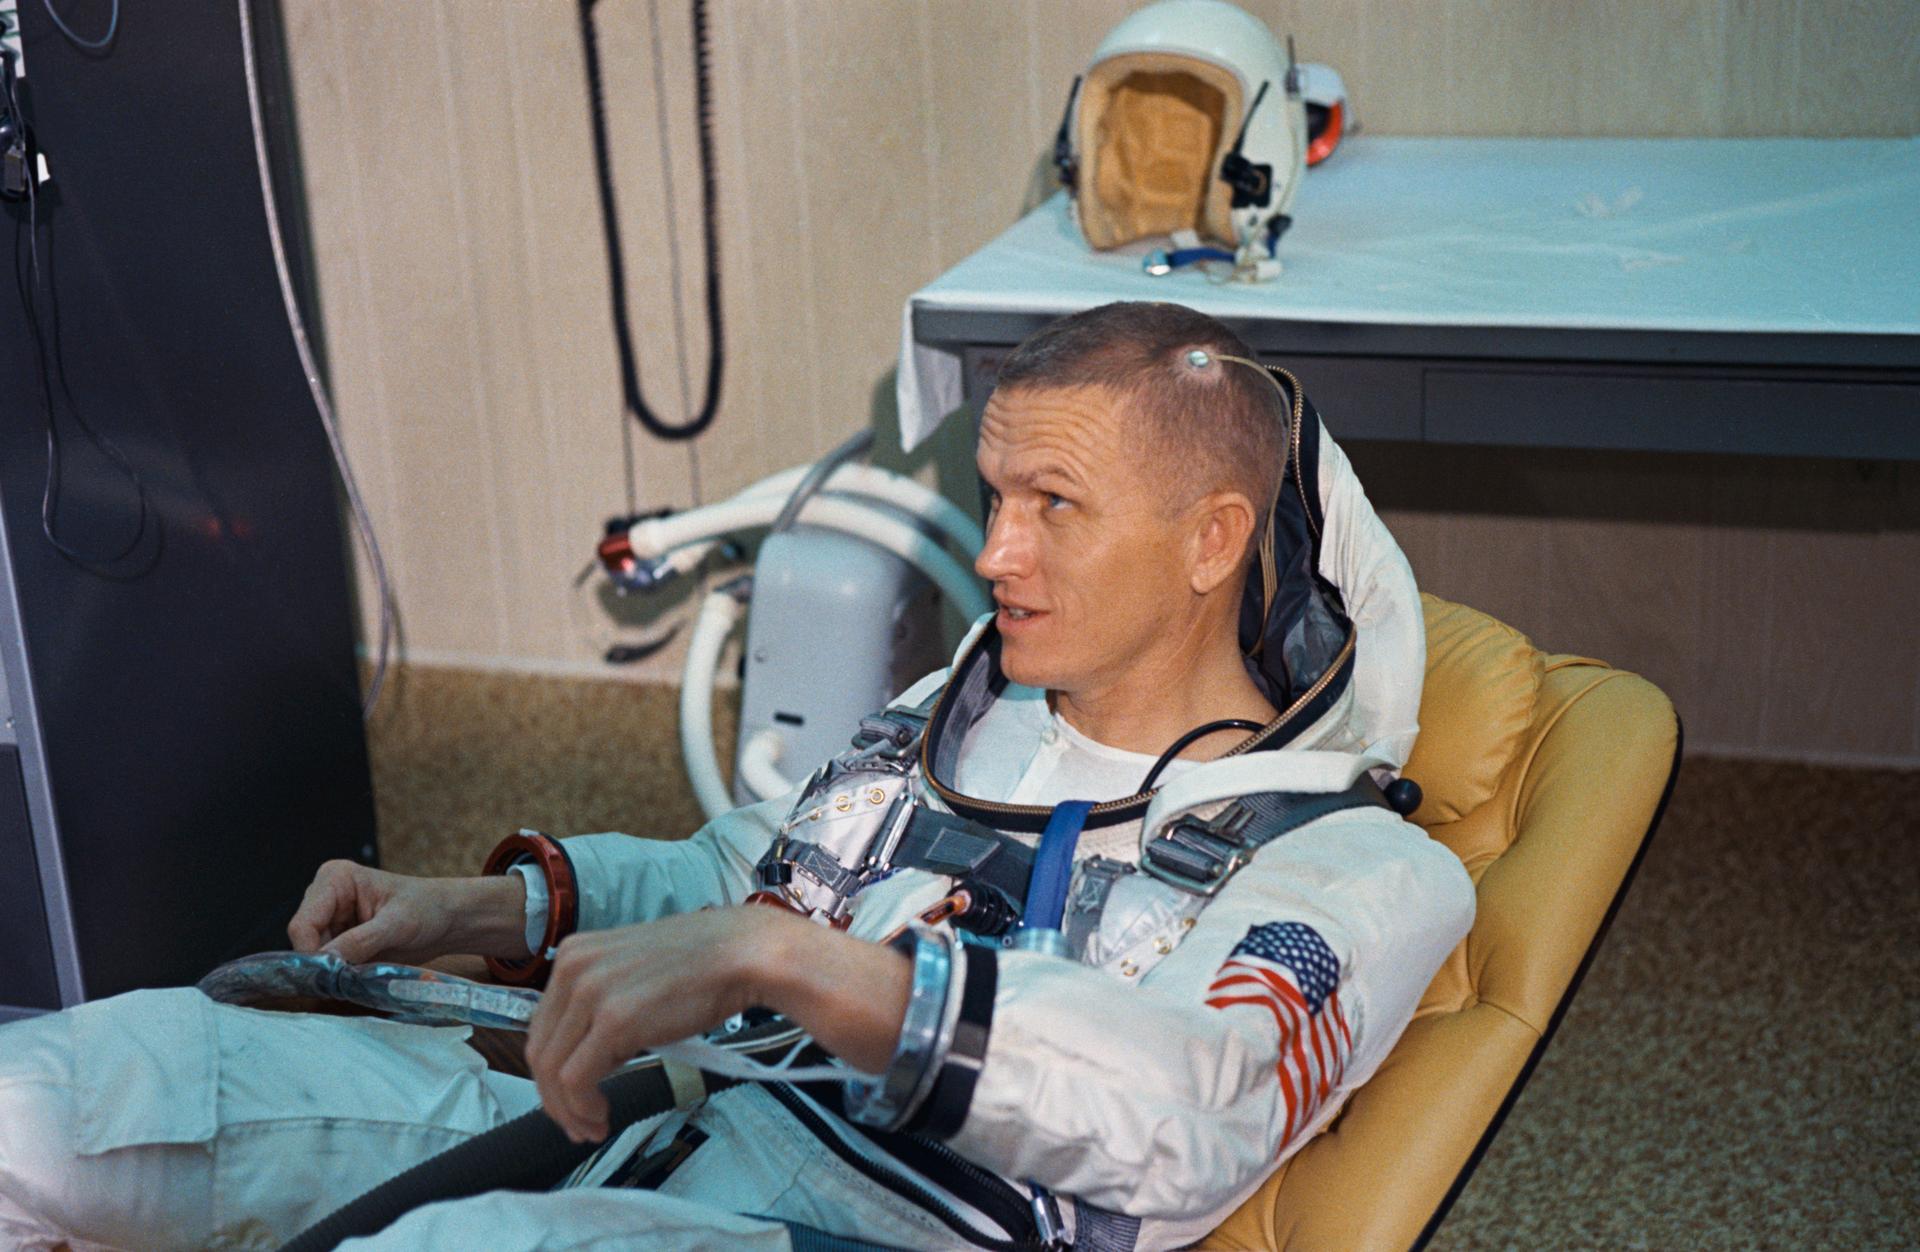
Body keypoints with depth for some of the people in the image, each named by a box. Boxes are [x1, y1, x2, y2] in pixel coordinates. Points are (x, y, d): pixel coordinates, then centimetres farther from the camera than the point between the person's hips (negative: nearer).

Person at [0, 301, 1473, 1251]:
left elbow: (1181, 1111, -23)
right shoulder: (957, 712, 18)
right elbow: (727, 873, 32)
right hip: (673, 1134, 7)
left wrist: (781, 958, -33)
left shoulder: (1358, 867, -3)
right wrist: (492, 906, 13)